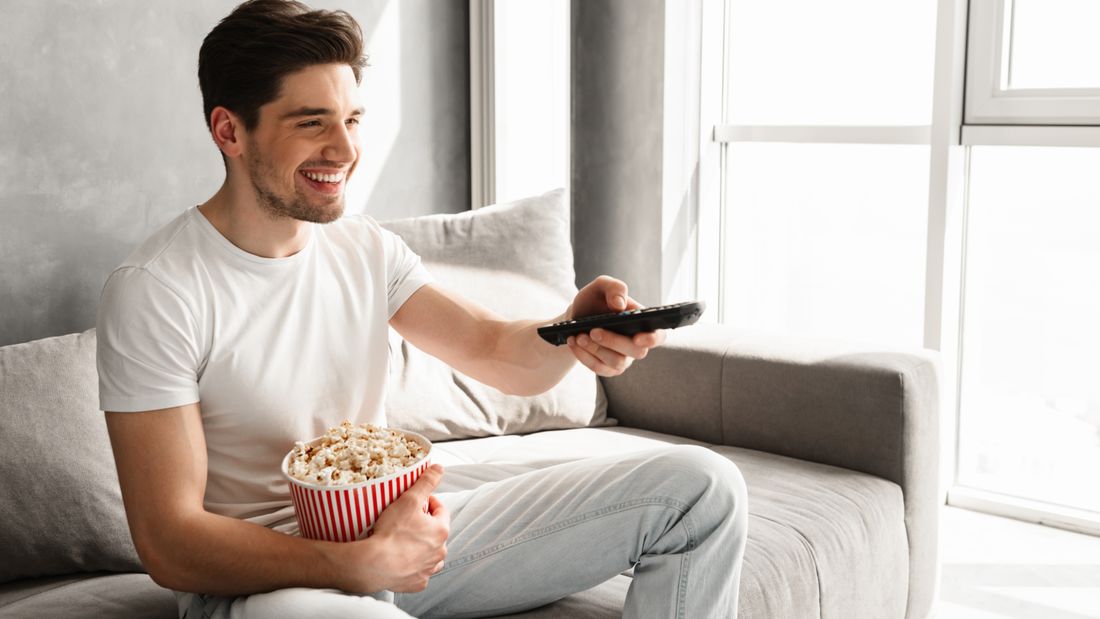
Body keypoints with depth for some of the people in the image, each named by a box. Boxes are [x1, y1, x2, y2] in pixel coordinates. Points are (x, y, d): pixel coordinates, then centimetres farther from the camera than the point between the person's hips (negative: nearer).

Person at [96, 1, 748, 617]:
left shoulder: (368, 250, 5)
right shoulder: (152, 294, -14)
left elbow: (502, 354, 3)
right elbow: (171, 545, -16)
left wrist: (573, 331, -21)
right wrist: (362, 562, -29)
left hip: (404, 526, 6)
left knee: (702, 487, -2)